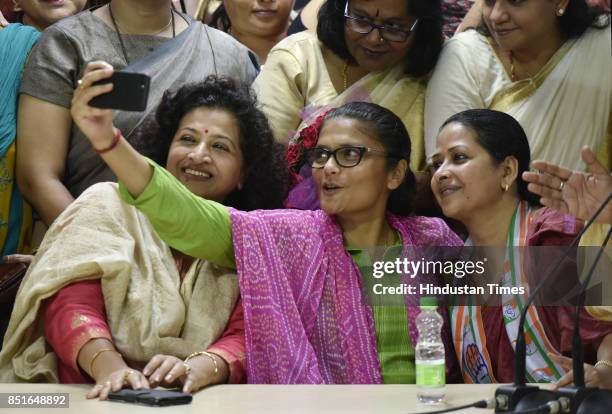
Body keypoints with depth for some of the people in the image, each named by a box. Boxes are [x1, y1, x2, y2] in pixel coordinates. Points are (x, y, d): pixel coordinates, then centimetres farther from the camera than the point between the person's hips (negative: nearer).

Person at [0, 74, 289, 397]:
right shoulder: (109, 204, 8)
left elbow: (245, 338, 2)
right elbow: (70, 304, -5)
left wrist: (196, 369, -21)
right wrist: (109, 367, -25)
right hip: (94, 398, -1)